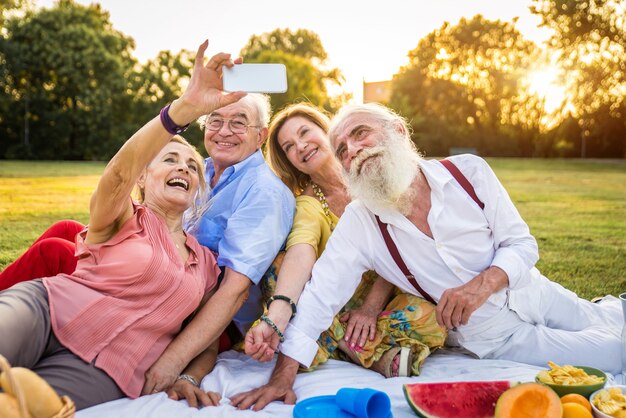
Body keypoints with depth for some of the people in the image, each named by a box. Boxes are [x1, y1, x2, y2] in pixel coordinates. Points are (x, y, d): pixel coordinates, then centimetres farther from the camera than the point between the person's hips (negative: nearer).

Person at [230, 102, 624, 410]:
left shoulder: (469, 171, -15)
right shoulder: (359, 222, -18)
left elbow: (522, 244, -11)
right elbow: (320, 295, -20)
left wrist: (482, 284, -30)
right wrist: (283, 376, -28)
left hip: (537, 295, 2)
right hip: (495, 338, -2)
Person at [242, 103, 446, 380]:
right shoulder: (308, 204, -3)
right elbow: (300, 255, -24)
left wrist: (372, 306, -20)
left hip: (392, 294, -2)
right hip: (343, 303, 2)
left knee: (426, 315, -33)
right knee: (279, 269, -25)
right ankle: (377, 355, -28)